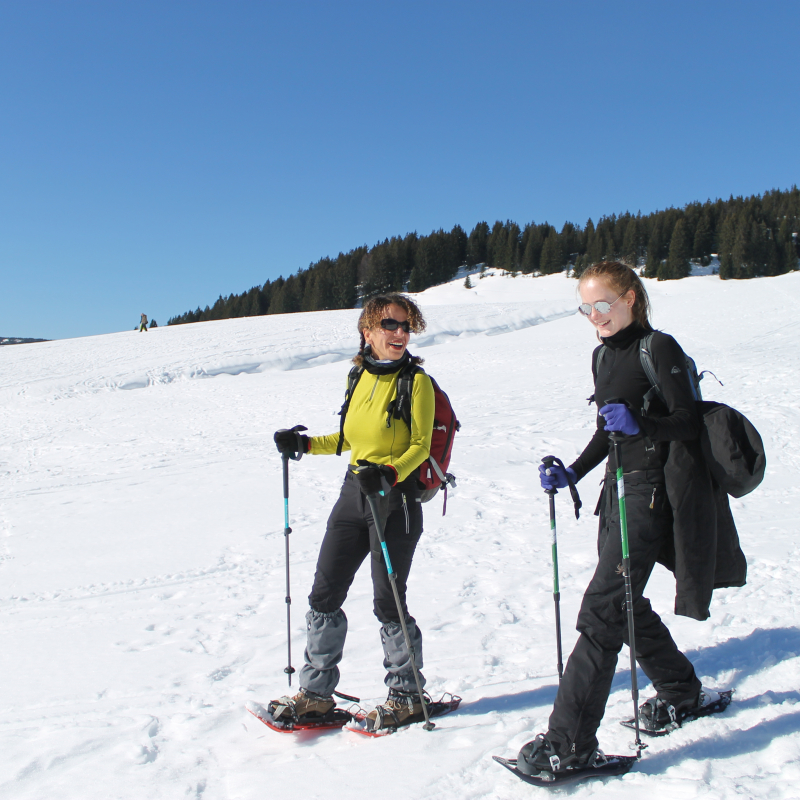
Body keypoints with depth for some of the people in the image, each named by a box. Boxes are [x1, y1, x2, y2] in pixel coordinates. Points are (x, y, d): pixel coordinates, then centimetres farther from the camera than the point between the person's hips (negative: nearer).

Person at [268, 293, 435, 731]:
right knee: (323, 595, 9)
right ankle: (315, 692, 23)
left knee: (388, 603, 0)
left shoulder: (416, 382, -9)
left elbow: (420, 445, -12)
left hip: (396, 498, -7)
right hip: (353, 493, 7)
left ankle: (406, 697, 20)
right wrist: (306, 444, 10)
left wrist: (388, 473, -28)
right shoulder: (359, 377, 10)